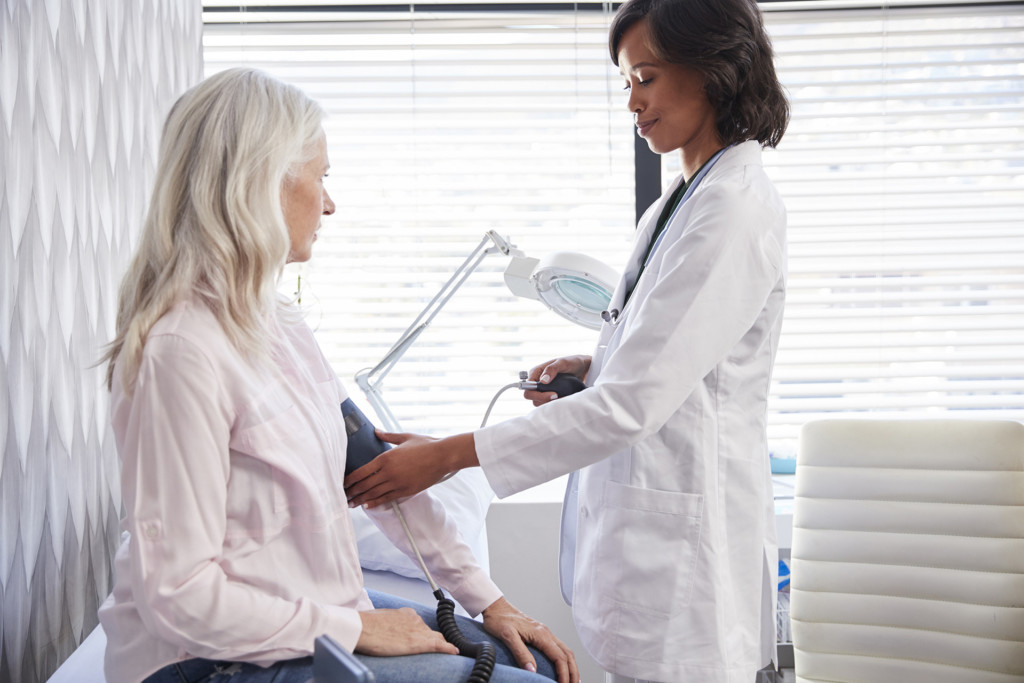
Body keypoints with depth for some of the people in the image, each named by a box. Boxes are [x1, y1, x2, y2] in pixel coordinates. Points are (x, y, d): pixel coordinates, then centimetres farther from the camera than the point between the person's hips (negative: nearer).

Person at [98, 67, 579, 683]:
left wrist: (488, 599, 8)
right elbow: (177, 591, -24)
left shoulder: (274, 315, 6)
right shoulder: (182, 350, -23)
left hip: (326, 606, 9)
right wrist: (355, 629, -16)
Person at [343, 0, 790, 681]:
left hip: (685, 528, -9)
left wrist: (449, 455, -21)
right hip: (646, 515, 9)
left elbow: (633, 404, -23)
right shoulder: (682, 200, 13)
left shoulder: (737, 208, -18)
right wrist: (592, 367, 4)